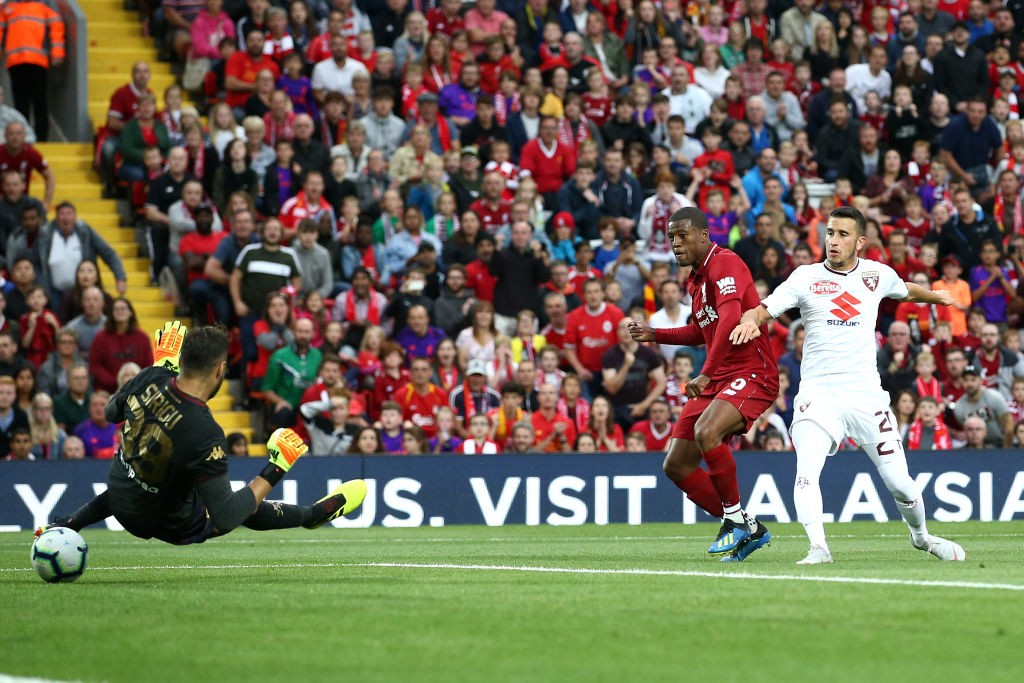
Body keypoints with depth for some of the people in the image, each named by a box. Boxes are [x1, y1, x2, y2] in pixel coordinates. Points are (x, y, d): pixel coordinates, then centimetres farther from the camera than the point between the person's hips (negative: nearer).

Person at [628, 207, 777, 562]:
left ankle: (735, 517, -16)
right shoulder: (696, 278, 17)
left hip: (752, 373, -10)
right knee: (676, 465, 3)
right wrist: (654, 335, 17)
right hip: (717, 380, 10)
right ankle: (747, 531, 13)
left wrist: (706, 374, -32)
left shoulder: (724, 263, -14)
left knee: (705, 432, -35)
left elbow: (730, 319, -30)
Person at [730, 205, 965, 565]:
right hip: (818, 394, -1)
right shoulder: (806, 277, 0)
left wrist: (936, 297, 49)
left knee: (899, 483, 0)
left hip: (866, 393, 1)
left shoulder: (877, 274, 8)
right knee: (806, 473, -24)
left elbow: (907, 291, 31)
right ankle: (818, 547, -23)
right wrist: (751, 320, -33)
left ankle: (920, 535, 27)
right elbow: (764, 308, -9)